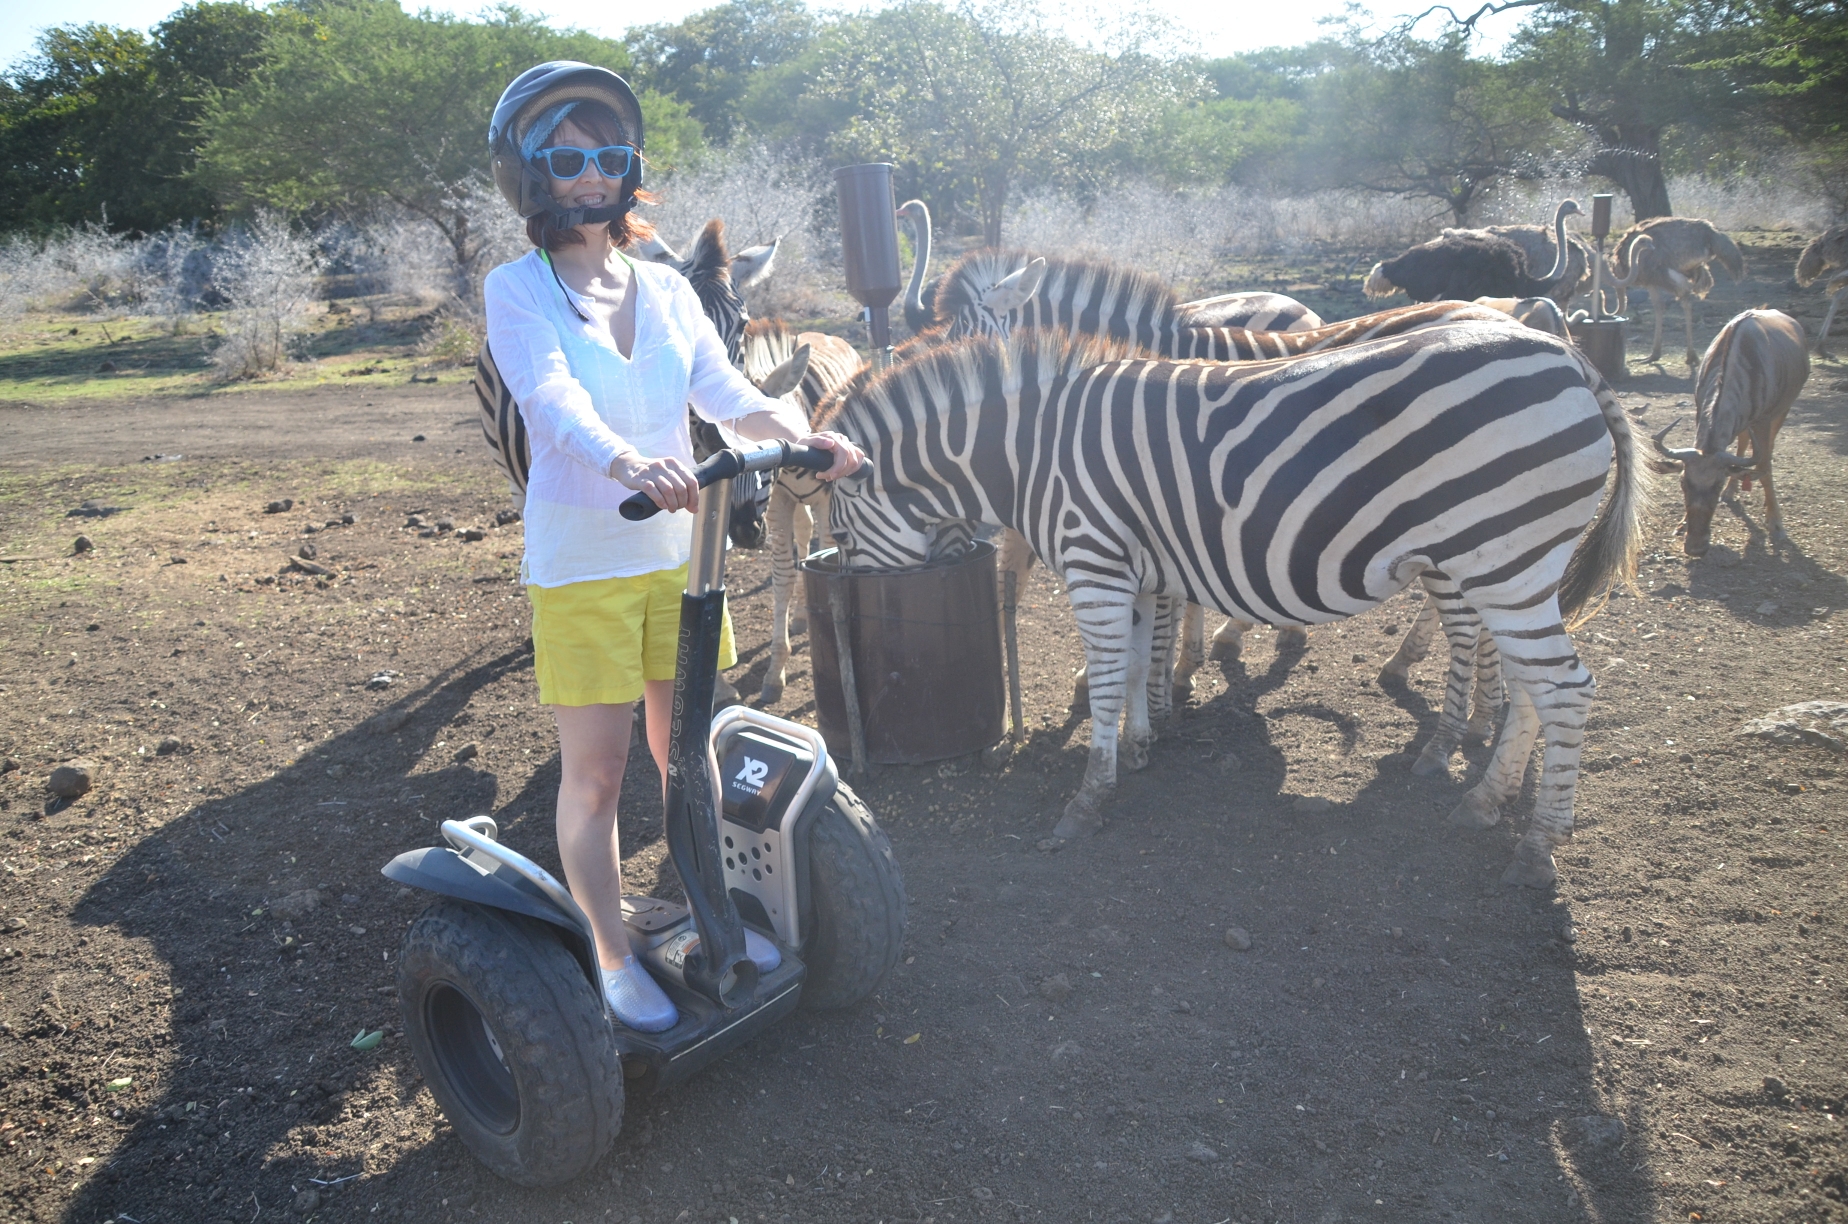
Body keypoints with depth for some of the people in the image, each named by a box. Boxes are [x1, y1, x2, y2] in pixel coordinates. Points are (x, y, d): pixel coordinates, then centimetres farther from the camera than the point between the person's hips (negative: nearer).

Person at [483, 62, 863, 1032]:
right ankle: (613, 956, 21)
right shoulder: (517, 290, -5)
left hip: (679, 551, 4)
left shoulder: (666, 288, 9)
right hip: (579, 562, -4)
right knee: (595, 774, 4)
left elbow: (725, 392, -3)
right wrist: (626, 461, -44)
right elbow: (551, 398, -23)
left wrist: (802, 436, -23)